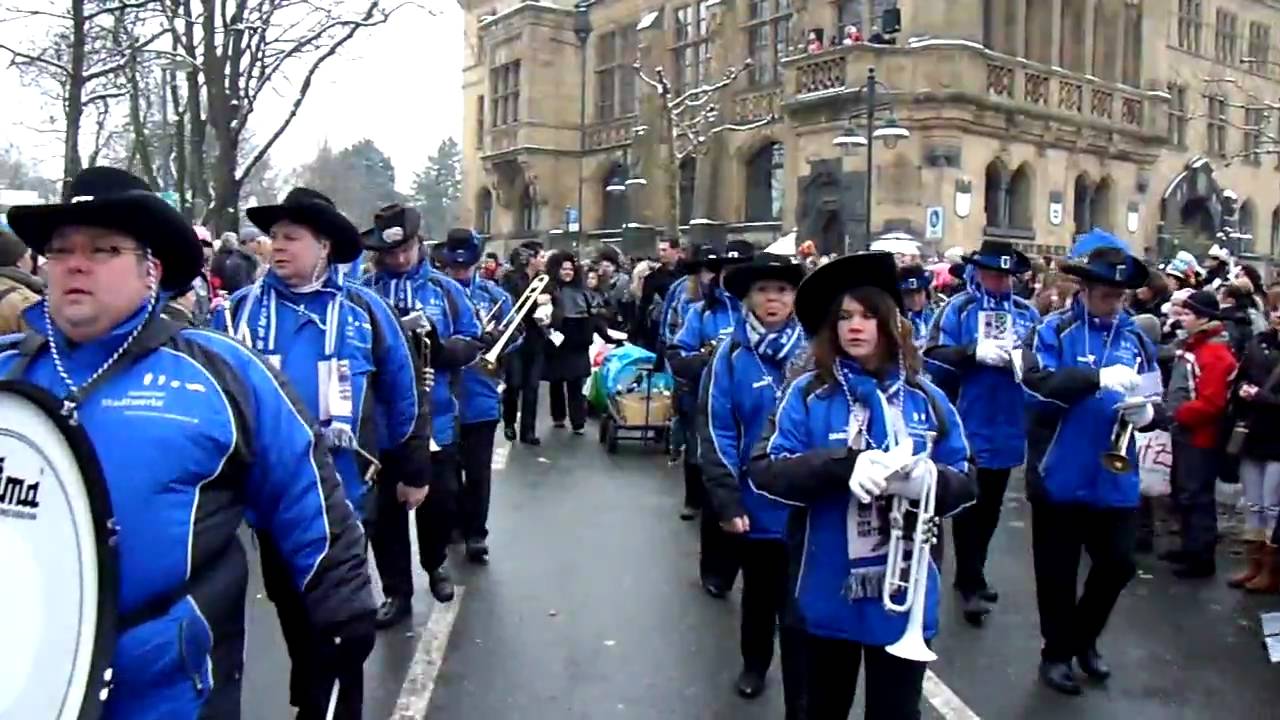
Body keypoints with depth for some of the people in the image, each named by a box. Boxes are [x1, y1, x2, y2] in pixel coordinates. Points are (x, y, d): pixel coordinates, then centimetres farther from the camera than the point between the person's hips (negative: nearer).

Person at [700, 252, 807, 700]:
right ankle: (754, 663, 43)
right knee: (759, 591, 20)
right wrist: (727, 501, -13)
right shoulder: (732, 354, -7)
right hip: (755, 502, 0)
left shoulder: (813, 349, -5)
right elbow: (717, 432, -9)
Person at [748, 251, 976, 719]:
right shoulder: (808, 394, -4)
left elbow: (965, 484, 2)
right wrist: (844, 465, -26)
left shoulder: (927, 400, 1)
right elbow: (764, 471, -11)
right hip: (823, 592, -1)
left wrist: (929, 479, -22)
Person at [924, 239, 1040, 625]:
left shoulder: (1027, 312, 6)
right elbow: (934, 361, -13)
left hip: (1007, 428, 5)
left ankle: (971, 573, 33)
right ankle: (970, 584, 13)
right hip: (968, 427, -4)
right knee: (968, 507, 3)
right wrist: (974, 352, -25)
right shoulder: (957, 309, -5)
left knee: (990, 507, 17)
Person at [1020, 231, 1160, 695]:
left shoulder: (1135, 338, 7)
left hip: (1115, 478, 4)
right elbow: (1035, 384, -22)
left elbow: (1154, 400, 11)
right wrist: (1098, 378, -33)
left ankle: (1084, 640, 37)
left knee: (1118, 564, 12)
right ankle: (1056, 652, 28)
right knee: (1057, 571, 9)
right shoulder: (1053, 331, -6)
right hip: (1060, 475, -4)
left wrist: (1147, 411, -13)